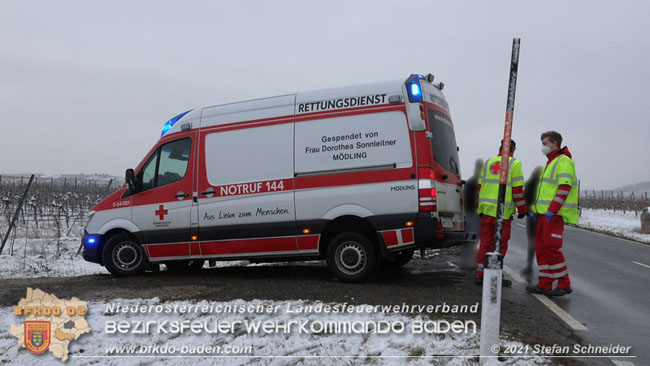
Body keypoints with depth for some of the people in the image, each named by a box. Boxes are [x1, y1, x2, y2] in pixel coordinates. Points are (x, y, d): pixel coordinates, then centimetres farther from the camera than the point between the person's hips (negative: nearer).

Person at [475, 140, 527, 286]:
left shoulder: (488, 163, 13)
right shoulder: (514, 164, -3)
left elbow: (480, 186, 14)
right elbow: (517, 189, -7)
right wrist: (522, 209, 1)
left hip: (486, 209, 5)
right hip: (503, 211, -5)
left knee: (485, 242, 10)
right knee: (501, 244, 2)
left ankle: (480, 274, 11)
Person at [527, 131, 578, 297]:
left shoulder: (564, 161, -8)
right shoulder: (550, 163, 23)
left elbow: (564, 188, -18)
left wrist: (553, 209, -24)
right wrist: (535, 209, 20)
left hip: (555, 214, -10)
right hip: (544, 213, 10)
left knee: (551, 247, -11)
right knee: (542, 247, 6)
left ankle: (564, 284, -2)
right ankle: (545, 284, 9)